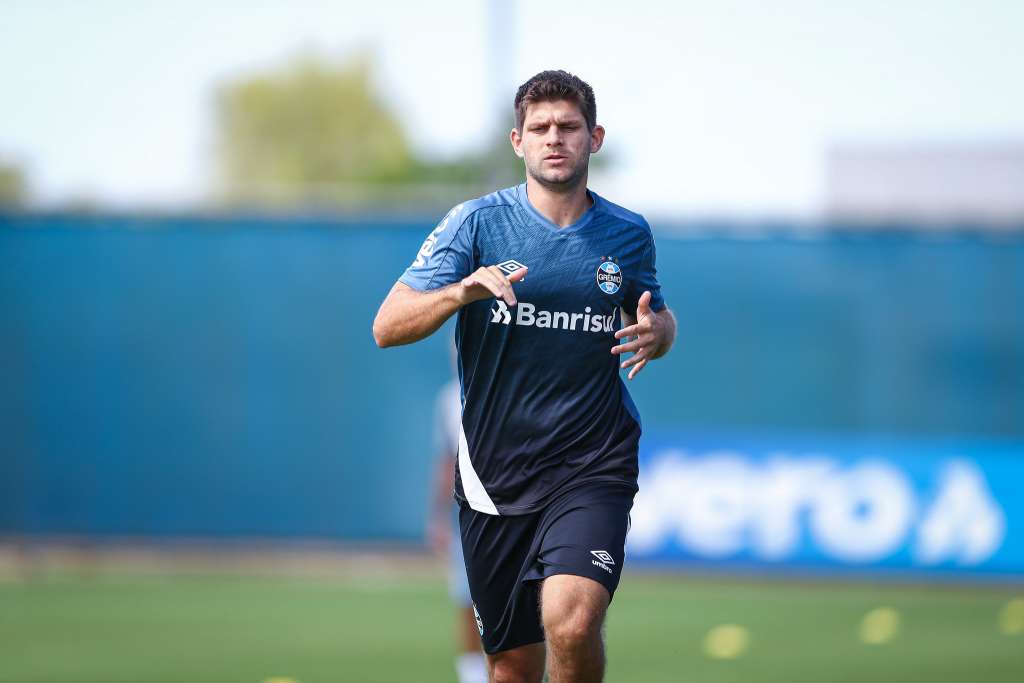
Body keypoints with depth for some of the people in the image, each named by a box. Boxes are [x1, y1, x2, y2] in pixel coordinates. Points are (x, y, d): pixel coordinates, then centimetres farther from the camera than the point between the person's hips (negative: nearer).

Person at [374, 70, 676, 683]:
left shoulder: (629, 235, 4)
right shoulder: (477, 223, -2)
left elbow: (656, 317, 22)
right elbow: (387, 327, -7)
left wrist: (656, 333, -3)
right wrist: (461, 292, -26)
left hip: (593, 465, -1)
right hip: (496, 469, 1)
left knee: (571, 622, -26)